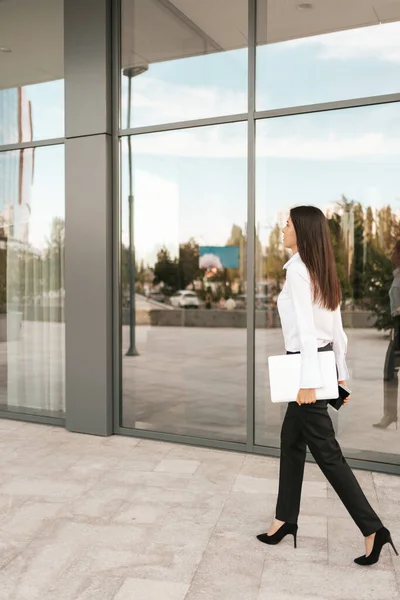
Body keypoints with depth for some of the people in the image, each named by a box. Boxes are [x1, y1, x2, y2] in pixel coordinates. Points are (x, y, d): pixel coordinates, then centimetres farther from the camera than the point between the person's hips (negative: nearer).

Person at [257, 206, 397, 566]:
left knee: (325, 450, 0)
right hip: (323, 362, 9)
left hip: (307, 365, -9)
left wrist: (308, 381, -23)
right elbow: (337, 330, 12)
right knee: (292, 439, 17)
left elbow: (305, 329, -23)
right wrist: (342, 374, 17)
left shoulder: (297, 269, -16)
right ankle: (286, 519, 28)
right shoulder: (322, 271, 11)